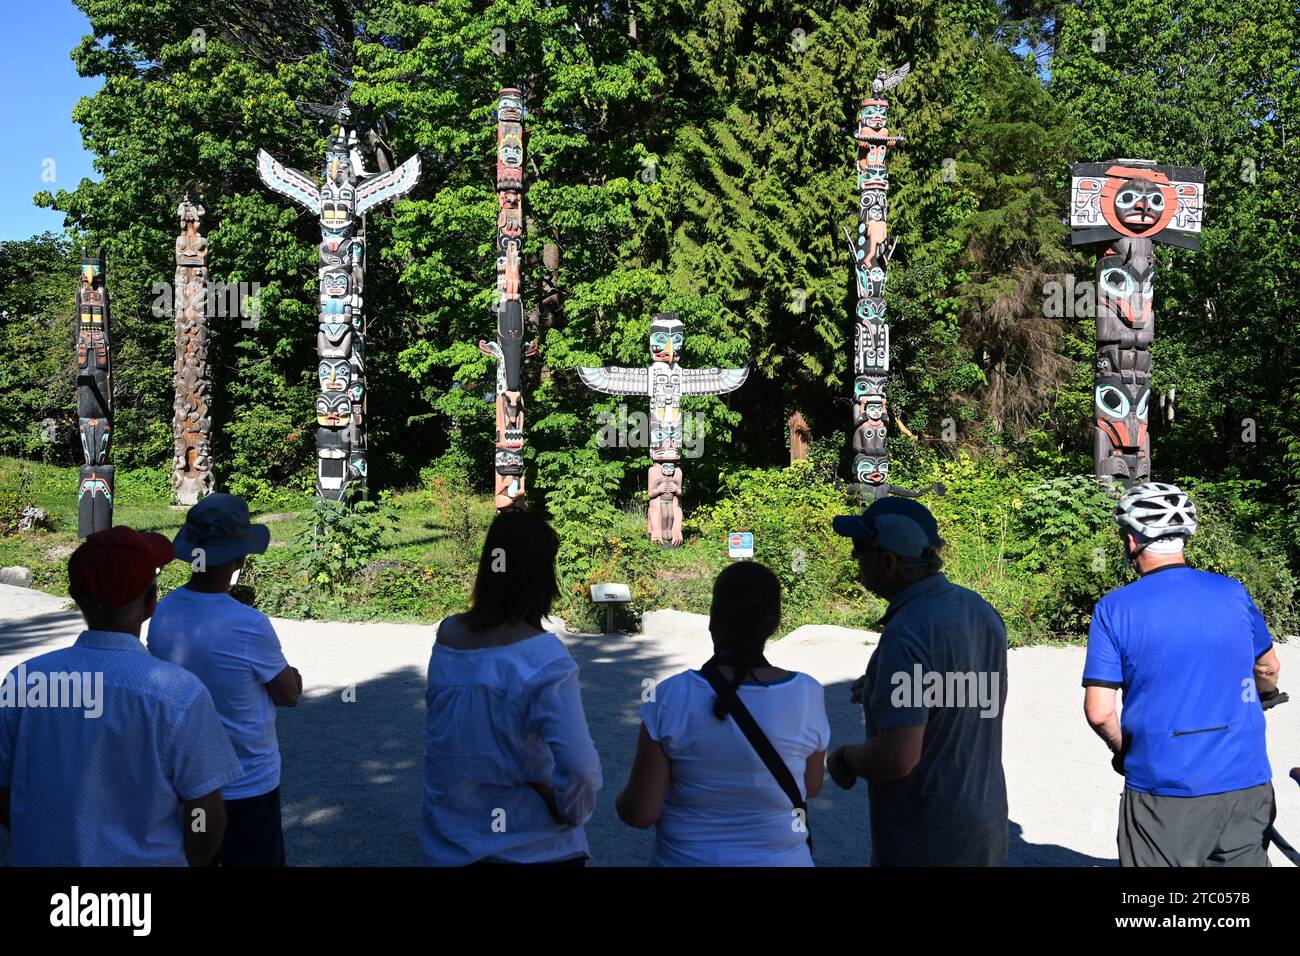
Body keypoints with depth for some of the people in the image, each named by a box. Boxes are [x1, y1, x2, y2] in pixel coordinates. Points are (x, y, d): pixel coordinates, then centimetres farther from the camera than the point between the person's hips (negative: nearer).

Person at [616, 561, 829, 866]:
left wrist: (621, 802, 4)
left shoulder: (672, 696, -20)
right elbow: (811, 787, 1)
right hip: (780, 858, 1)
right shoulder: (807, 695, -15)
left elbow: (641, 813, -16)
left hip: (685, 858, -1)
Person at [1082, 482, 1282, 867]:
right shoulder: (1232, 592, 0)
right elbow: (1268, 669, 18)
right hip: (1247, 784, 3)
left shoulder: (1114, 609, -9)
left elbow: (1099, 712, -12)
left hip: (1163, 790, -3)